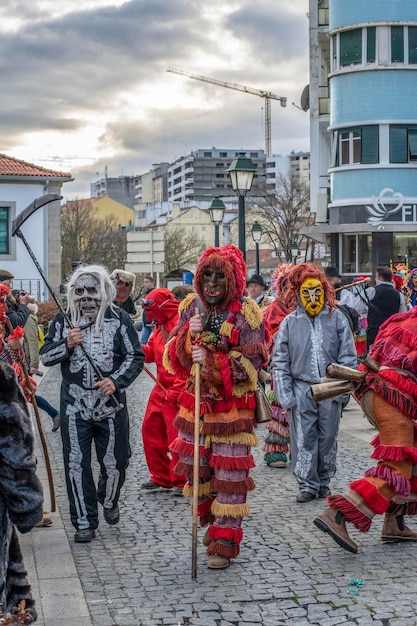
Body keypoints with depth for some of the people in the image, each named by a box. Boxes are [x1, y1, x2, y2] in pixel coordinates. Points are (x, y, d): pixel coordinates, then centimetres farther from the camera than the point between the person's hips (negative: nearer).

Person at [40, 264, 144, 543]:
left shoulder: (119, 318, -1)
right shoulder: (63, 319, 3)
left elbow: (136, 356, -1)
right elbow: (45, 356, 6)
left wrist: (116, 381, -17)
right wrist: (67, 344, -14)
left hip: (111, 403, -1)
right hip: (75, 405, 1)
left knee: (115, 462, 8)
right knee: (76, 464, 1)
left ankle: (109, 500, 39)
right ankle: (84, 522, 13)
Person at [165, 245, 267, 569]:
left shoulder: (246, 313, -9)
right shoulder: (191, 308, 4)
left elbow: (251, 363, -13)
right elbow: (172, 357, 2)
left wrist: (212, 360, -23)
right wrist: (188, 336, -17)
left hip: (232, 407, -5)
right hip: (195, 403, 5)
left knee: (229, 475, -2)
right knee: (196, 468, 14)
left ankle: (224, 542, 7)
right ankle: (212, 523, 36)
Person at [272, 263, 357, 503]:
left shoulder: (337, 318, 0)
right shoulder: (289, 322, 1)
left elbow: (348, 357, 2)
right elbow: (280, 362, 2)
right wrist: (285, 395, -5)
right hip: (301, 390, 0)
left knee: (328, 438, 10)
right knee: (303, 440, 2)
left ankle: (324, 481, 25)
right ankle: (307, 485, 13)